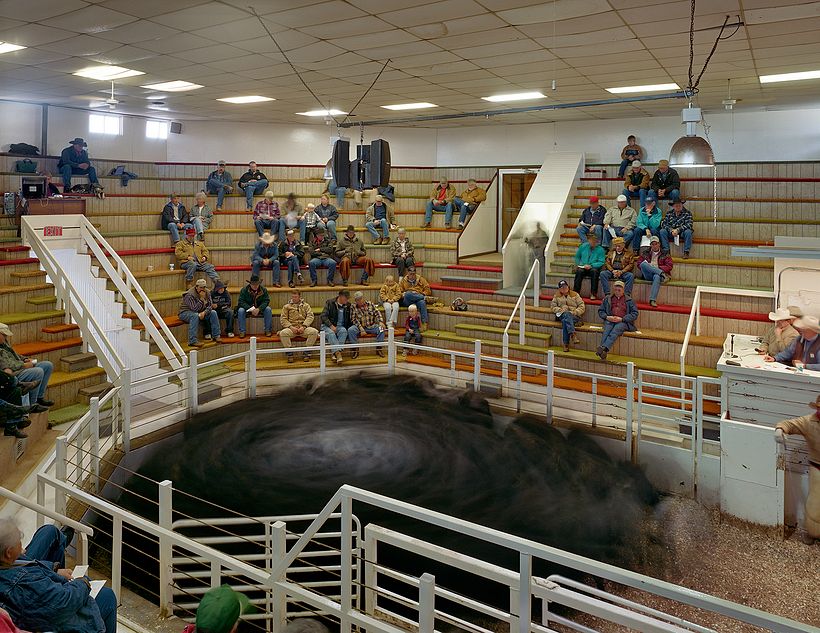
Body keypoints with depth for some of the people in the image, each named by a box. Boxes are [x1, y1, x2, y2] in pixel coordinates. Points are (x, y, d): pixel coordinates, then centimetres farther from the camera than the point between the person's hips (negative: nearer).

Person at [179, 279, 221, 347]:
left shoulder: (207, 292, -4)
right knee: (195, 316, -38)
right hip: (186, 312, -7)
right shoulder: (190, 295, -25)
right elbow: (195, 309, -31)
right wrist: (202, 299, -35)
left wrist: (204, 312, -26)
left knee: (213, 313, -10)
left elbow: (210, 305, -7)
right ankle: (192, 341, -41)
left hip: (200, 312, 7)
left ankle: (216, 336, -2)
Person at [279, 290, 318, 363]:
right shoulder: (286, 306, 17)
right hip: (292, 328, 0)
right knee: (283, 333, -33)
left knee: (314, 331, -30)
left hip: (303, 328, 0)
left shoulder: (305, 305, 18)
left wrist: (303, 327, -13)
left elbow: (310, 316, 4)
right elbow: (283, 319, 7)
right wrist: (291, 327, -11)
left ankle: (306, 353, -17)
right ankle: (289, 354, -18)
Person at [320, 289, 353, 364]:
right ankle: (338, 352, -49)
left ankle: (334, 352, -41)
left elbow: (350, 320, 20)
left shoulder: (348, 305, 11)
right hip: (328, 326, -2)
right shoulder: (329, 303, 2)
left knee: (343, 331, -33)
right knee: (331, 333, -36)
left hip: (340, 327, 2)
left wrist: (349, 328, 1)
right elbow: (323, 316, -6)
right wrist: (331, 326, -19)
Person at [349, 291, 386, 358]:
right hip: (360, 327, -1)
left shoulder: (370, 304, 1)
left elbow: (377, 313, 0)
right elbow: (353, 319, -7)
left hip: (372, 326, 1)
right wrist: (360, 327, -20)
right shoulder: (353, 307, -3)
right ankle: (355, 349, -18)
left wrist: (381, 322, -18)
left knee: (381, 329, -24)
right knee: (350, 330, -29)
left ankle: (379, 348, -12)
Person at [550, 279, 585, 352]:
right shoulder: (556, 296, 22)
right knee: (566, 315, -37)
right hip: (562, 315, 1)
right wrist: (561, 310, -5)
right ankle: (573, 334, -55)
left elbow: (582, 307, 9)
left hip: (574, 316, -1)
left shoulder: (575, 295, 15)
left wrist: (574, 312, -9)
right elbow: (553, 307, 14)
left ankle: (566, 343, -44)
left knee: (565, 320, -37)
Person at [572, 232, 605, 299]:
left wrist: (591, 265, -18)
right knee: (579, 271, -33)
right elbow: (577, 256, 22)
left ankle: (593, 294, -32)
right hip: (582, 267, 2)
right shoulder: (583, 246, 9)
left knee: (594, 271, -36)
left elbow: (601, 262, -5)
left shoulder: (600, 250, 1)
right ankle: (575, 292, -32)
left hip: (593, 268, -2)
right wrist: (578, 264, 6)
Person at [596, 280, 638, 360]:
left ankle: (604, 348, -57)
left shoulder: (629, 300, 13)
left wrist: (621, 319, -9)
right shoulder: (607, 299, 22)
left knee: (616, 330, -36)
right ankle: (603, 352, -52)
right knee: (607, 330, -33)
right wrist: (607, 317, -2)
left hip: (623, 322, -2)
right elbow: (600, 311, 21)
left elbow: (635, 314, 5)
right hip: (609, 321, 2)